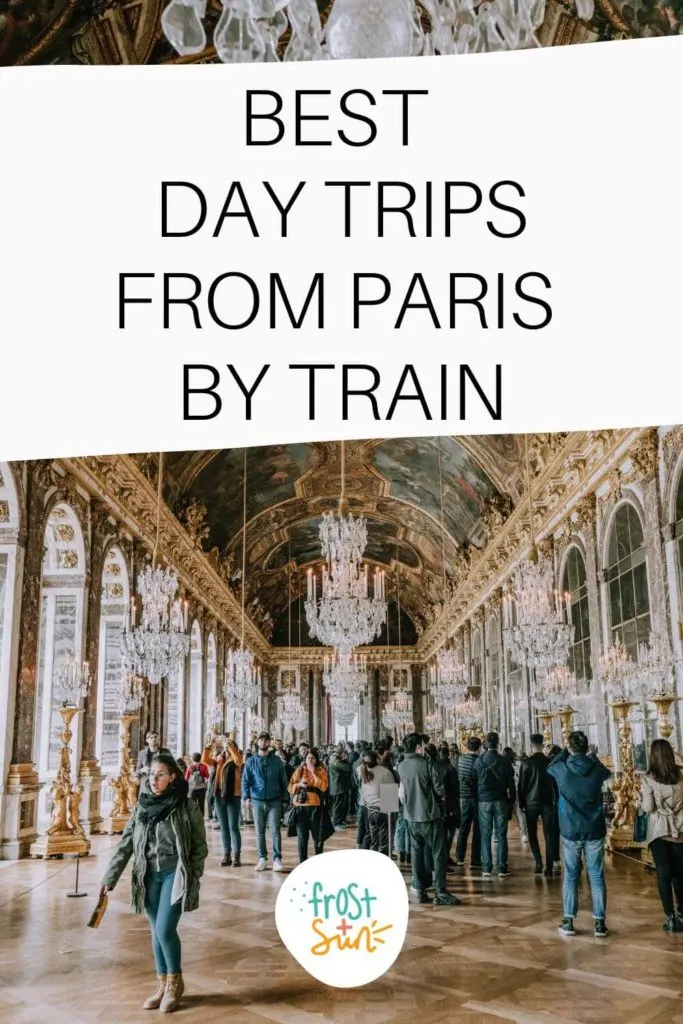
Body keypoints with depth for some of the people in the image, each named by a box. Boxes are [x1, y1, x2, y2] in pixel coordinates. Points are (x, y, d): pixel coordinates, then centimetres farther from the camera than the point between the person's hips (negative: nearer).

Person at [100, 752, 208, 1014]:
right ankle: (163, 985, 26)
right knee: (157, 932, 11)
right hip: (150, 876, 4)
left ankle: (175, 982, 12)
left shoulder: (187, 806, -7)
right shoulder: (141, 806, 3)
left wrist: (193, 877, -8)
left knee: (165, 930, -10)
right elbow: (125, 845, 4)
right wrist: (109, 879, -1)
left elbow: (200, 845, -2)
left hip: (175, 874, -4)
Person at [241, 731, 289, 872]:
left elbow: (283, 780, 8)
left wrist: (283, 797, 3)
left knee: (275, 830, -7)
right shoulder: (251, 761, 4)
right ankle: (262, 858, 16)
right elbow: (245, 780, 0)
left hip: (274, 801, -1)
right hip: (257, 801, 1)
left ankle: (277, 859, -5)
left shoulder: (276, 760, 4)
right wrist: (246, 797, -12)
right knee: (259, 832, 8)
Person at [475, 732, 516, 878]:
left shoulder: (479, 761, -5)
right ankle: (502, 868, 5)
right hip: (501, 802, 0)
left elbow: (474, 782, 2)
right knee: (501, 835, 5)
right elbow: (511, 783, -1)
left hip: (484, 801, 0)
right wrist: (512, 800, 8)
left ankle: (486, 868, 7)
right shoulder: (505, 761, -5)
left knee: (485, 836, 6)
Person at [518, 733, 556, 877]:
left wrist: (521, 804, 4)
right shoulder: (550, 762, 0)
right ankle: (549, 868, -2)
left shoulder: (527, 763, -7)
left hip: (531, 803, -2)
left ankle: (538, 862, -3)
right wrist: (556, 801, 13)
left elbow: (521, 785, -5)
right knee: (548, 835, 4)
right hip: (548, 803, 2)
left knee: (532, 834, 11)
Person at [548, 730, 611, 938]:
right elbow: (607, 773, 18)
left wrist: (566, 751, 23)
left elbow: (550, 767, 15)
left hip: (570, 831, 0)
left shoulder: (561, 769, -9)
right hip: (594, 831, 1)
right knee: (596, 876, 7)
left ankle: (569, 921, 9)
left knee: (570, 876, 8)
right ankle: (599, 923, 7)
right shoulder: (596, 769, -8)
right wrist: (593, 757, 30)